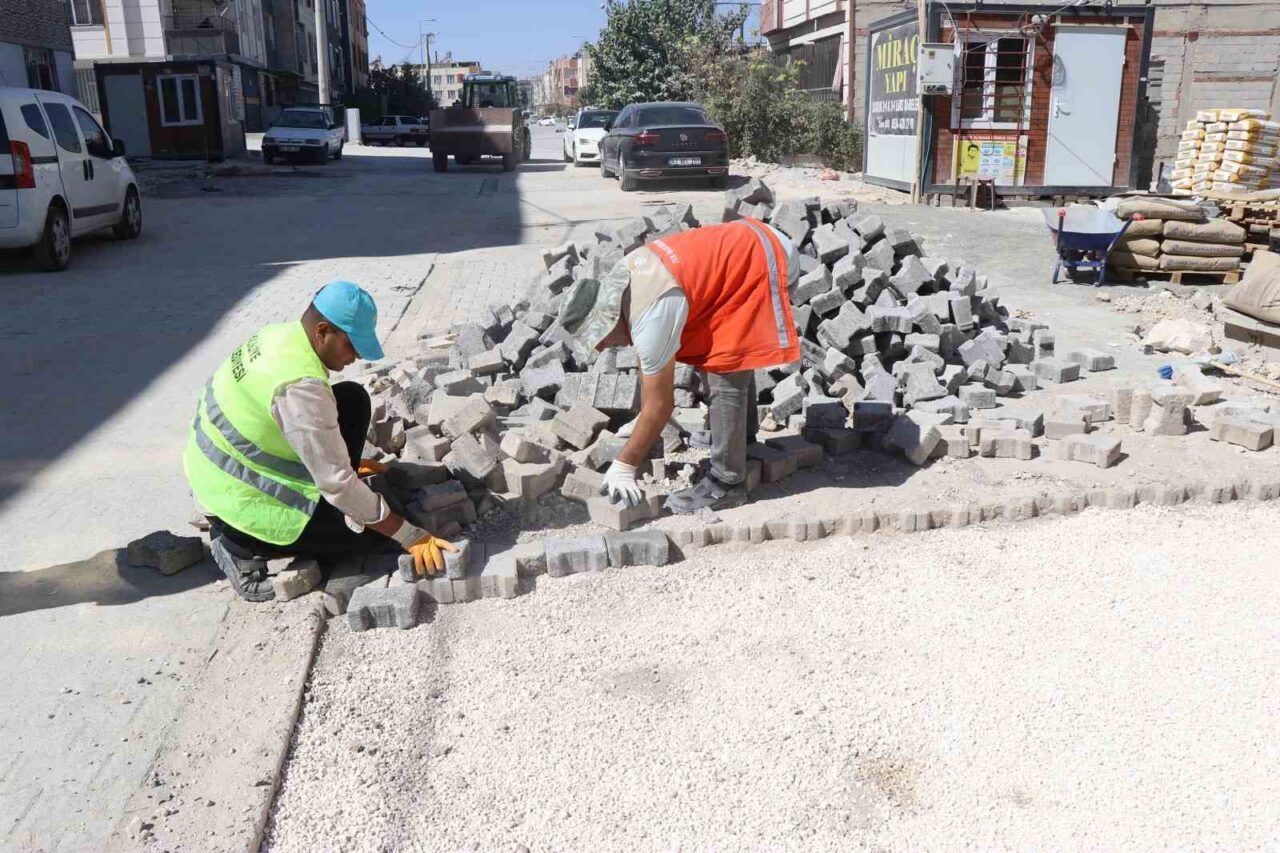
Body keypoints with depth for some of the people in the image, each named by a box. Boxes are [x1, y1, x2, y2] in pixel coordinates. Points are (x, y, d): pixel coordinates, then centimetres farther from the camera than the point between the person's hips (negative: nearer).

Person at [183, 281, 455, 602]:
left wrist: (346, 464, 22)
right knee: (378, 533, -8)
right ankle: (242, 544, -3)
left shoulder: (280, 335, -3)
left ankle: (316, 504, 9)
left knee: (352, 400, 3)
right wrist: (411, 536, -23)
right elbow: (336, 482, -28)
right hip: (236, 499, -9)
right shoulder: (300, 386, -31)